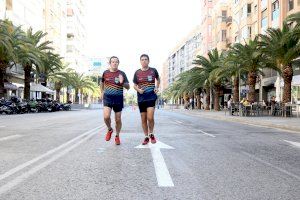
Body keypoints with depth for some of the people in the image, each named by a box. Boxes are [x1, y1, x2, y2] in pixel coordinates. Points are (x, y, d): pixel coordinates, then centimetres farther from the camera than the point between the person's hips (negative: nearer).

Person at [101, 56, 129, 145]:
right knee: (106, 116, -19)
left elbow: (128, 87, -3)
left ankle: (117, 136, 27)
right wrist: (103, 92, 15)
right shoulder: (105, 73, 4)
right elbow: (102, 83, 23)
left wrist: (122, 82, -20)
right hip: (107, 98, 1)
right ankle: (109, 130, 12)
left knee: (118, 119, 6)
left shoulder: (121, 74, -2)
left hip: (118, 99, 0)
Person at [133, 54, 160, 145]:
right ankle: (146, 137, 23)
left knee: (150, 117, -15)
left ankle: (151, 134, 10)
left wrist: (157, 87, 3)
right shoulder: (137, 72, 3)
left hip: (151, 96, -2)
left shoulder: (153, 70, 1)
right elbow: (135, 85, 10)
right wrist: (138, 89, -11)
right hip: (141, 98, 2)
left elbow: (158, 79, 20)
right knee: (143, 119, 7)